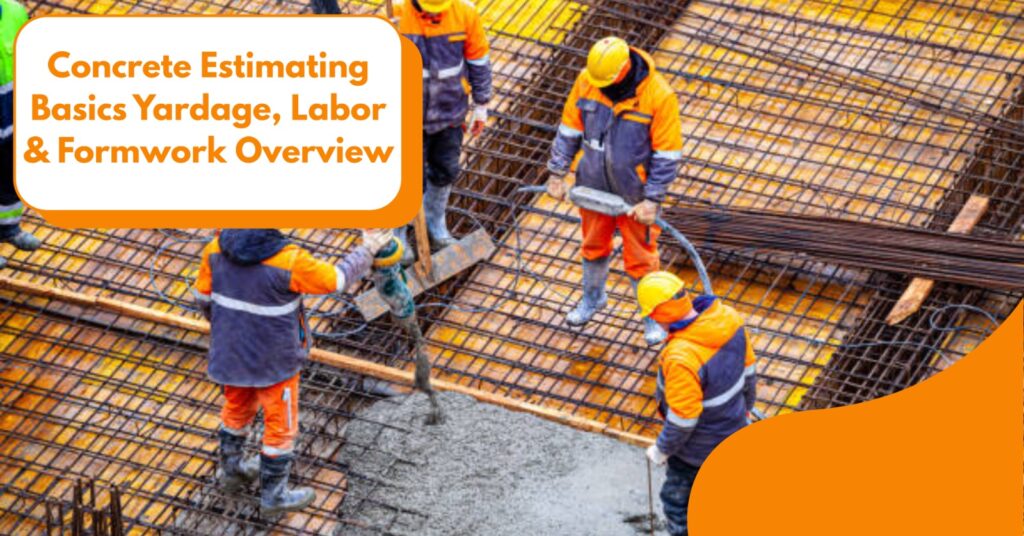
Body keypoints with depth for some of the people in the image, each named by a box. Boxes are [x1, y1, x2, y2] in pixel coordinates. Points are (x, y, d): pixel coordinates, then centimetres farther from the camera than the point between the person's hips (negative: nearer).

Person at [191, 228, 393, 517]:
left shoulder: (216, 248, -14)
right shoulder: (288, 262, -31)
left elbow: (203, 296, 0)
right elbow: (337, 279, -17)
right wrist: (367, 251, -1)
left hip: (230, 352, 6)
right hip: (274, 363, -6)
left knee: (236, 410, 30)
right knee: (281, 427, 16)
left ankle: (231, 470, 51)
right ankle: (273, 496, 31)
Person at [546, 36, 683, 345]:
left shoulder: (659, 96, -26)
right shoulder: (586, 81, -16)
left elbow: (668, 155, -19)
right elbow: (570, 129, -1)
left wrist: (652, 200, -18)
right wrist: (557, 173, 0)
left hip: (634, 194, -4)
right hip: (593, 186, 4)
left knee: (640, 258, 11)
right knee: (594, 246, 25)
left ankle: (653, 317, 31)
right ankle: (593, 298, 50)